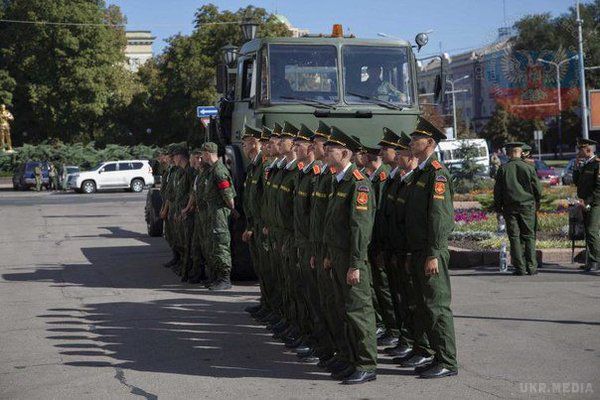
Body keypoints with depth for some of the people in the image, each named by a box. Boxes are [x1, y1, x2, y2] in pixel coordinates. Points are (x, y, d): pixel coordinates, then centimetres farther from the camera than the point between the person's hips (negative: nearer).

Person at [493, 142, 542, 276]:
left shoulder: (503, 169, -2)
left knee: (514, 237, 3)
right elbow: (537, 188, 3)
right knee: (529, 236, 6)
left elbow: (497, 190, 2)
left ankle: (519, 268, 0)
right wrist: (537, 202, 18)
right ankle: (532, 267, 2)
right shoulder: (528, 167, -2)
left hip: (509, 207, 0)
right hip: (527, 205, 0)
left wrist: (498, 207, 12)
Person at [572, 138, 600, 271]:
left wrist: (588, 201, -18)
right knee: (588, 233, 10)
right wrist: (576, 167, 7)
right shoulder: (584, 165, 16)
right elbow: (576, 182, 18)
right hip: (585, 205, 9)